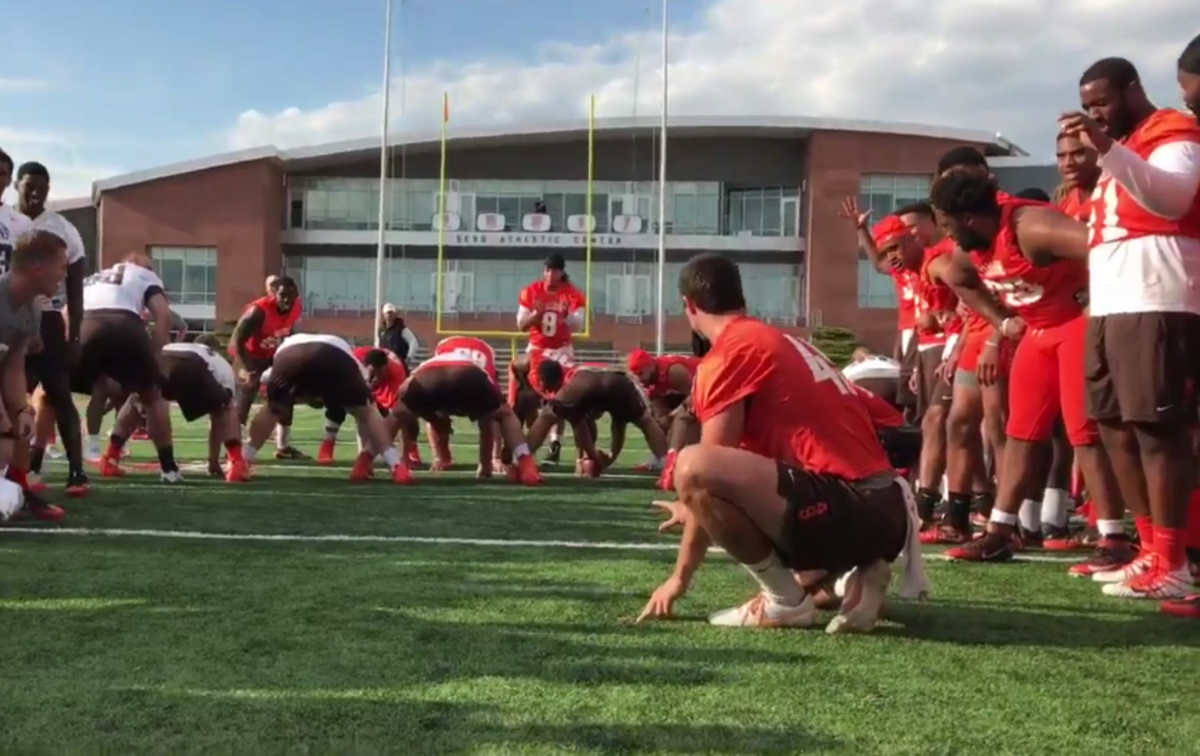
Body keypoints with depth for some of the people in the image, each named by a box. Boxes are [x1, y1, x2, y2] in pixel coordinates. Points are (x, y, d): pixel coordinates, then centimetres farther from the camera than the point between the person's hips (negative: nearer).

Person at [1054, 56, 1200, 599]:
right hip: (1110, 305, 10)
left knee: (1156, 427, -12)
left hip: (1156, 303, -10)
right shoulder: (1122, 146, 28)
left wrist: (1106, 148, -32)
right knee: (1114, 426, 8)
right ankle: (1152, 551, 15)